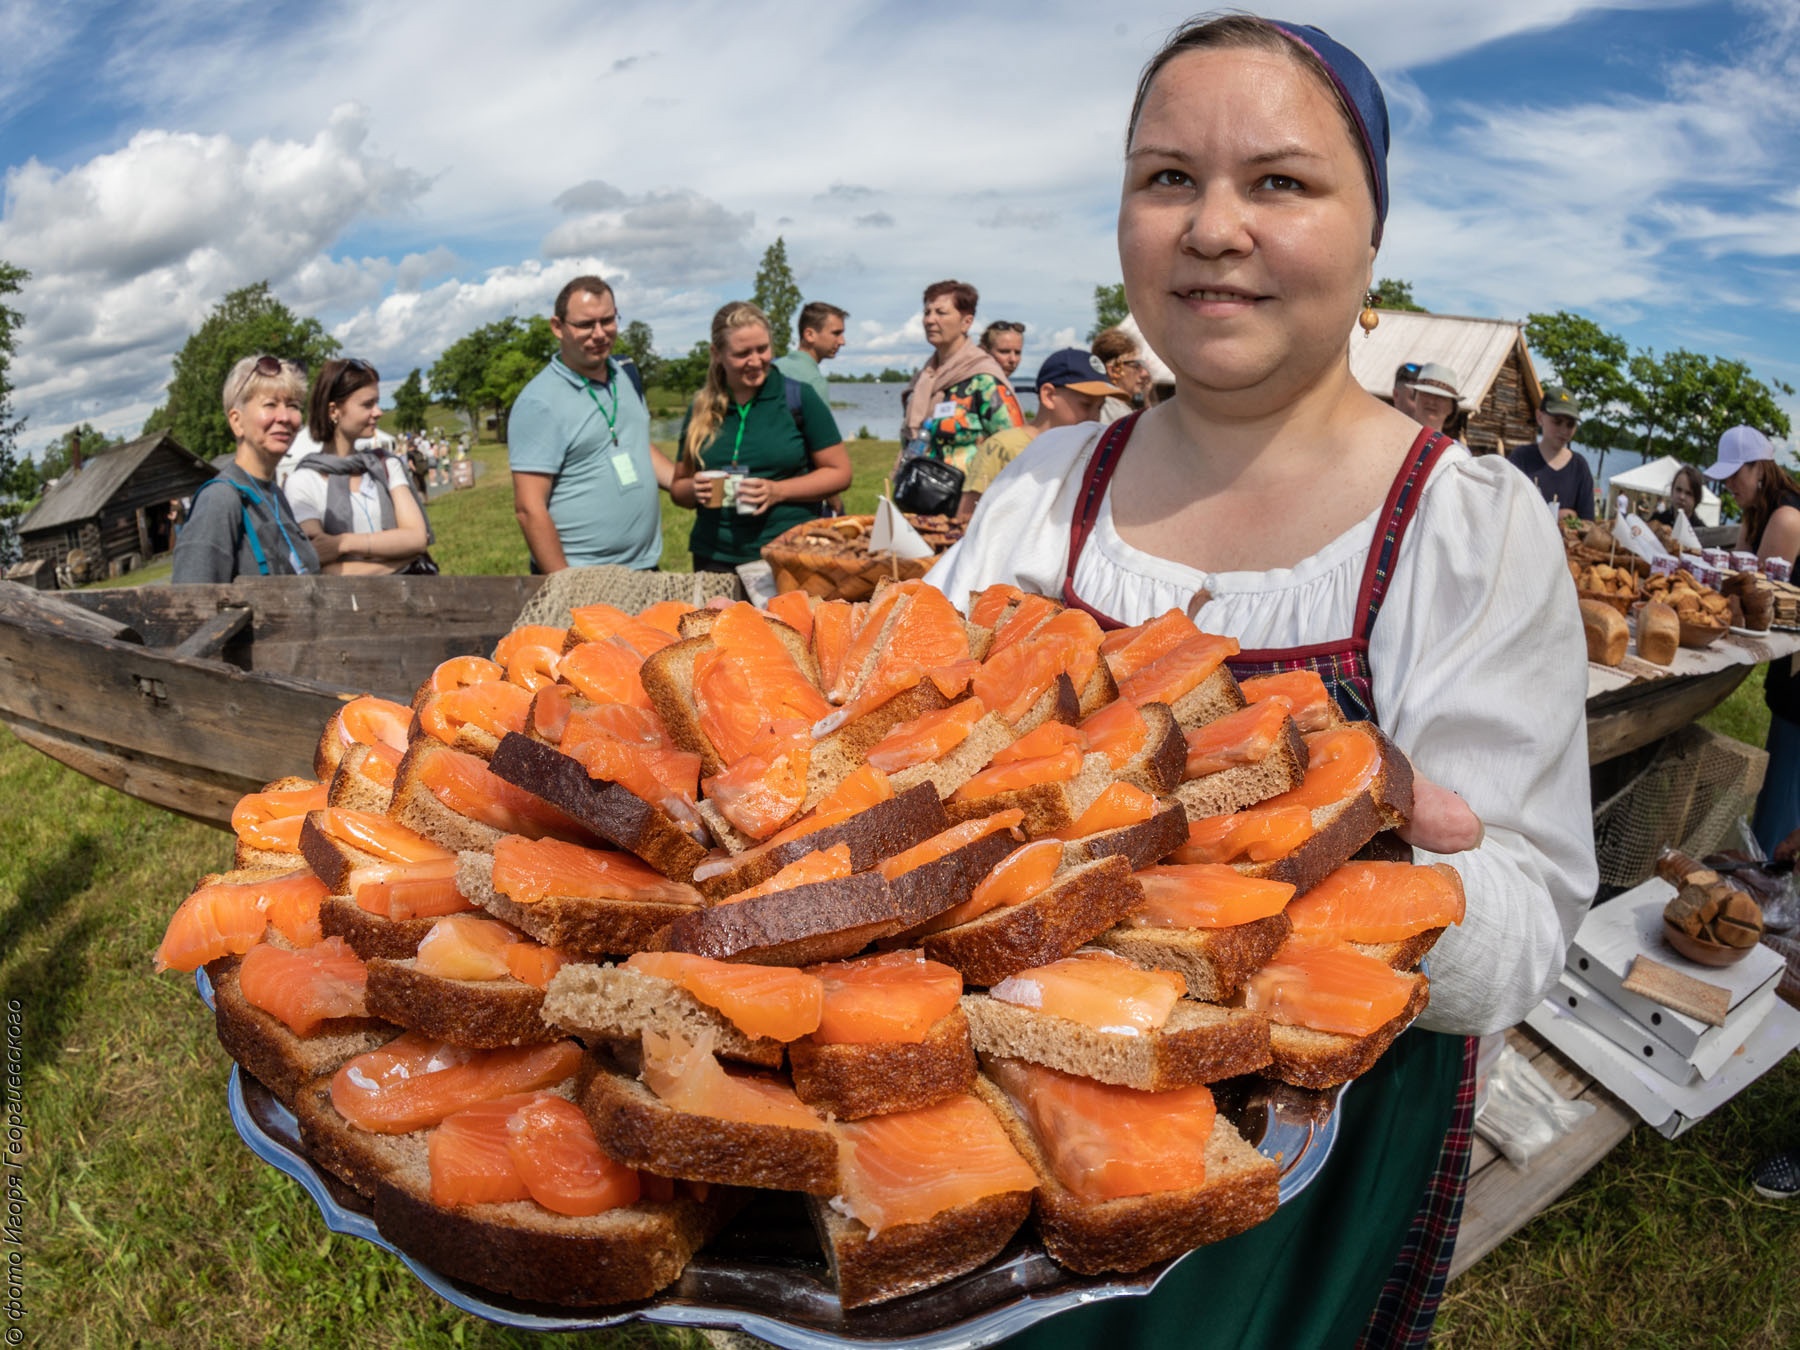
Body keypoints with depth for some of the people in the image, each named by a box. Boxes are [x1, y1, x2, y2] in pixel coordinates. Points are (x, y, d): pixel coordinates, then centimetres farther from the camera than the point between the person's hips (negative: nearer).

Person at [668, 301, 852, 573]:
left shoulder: (798, 397, 0)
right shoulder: (701, 409, 8)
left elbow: (840, 473, 0)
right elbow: (678, 488, 17)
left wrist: (778, 491, -13)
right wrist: (694, 490, -6)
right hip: (715, 559, 3)